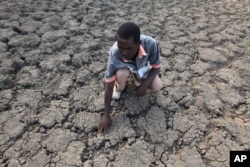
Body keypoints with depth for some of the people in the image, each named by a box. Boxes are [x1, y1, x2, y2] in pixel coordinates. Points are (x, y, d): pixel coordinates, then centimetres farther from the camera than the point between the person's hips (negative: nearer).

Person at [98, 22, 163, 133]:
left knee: (157, 86, -16)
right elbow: (109, 86, -31)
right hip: (124, 67, -1)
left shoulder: (150, 43, -38)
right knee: (121, 74, -35)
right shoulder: (114, 53, -39)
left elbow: (156, 67, -18)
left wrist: (144, 85, -30)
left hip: (142, 66, 2)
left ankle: (138, 79, 15)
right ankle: (119, 87, 2)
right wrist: (106, 115, -26)